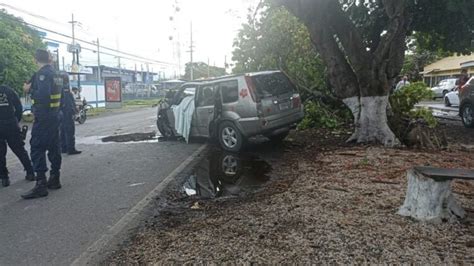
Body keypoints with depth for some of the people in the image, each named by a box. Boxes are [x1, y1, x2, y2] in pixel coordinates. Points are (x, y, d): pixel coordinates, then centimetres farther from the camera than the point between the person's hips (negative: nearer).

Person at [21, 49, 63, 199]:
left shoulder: (42, 74, -14)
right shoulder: (55, 73, 13)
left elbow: (43, 95, -25)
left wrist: (30, 90, -10)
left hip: (43, 118, -9)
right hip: (54, 116, 9)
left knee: (37, 148, -8)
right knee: (54, 147, 12)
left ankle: (41, 184, -10)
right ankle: (54, 179, 19)